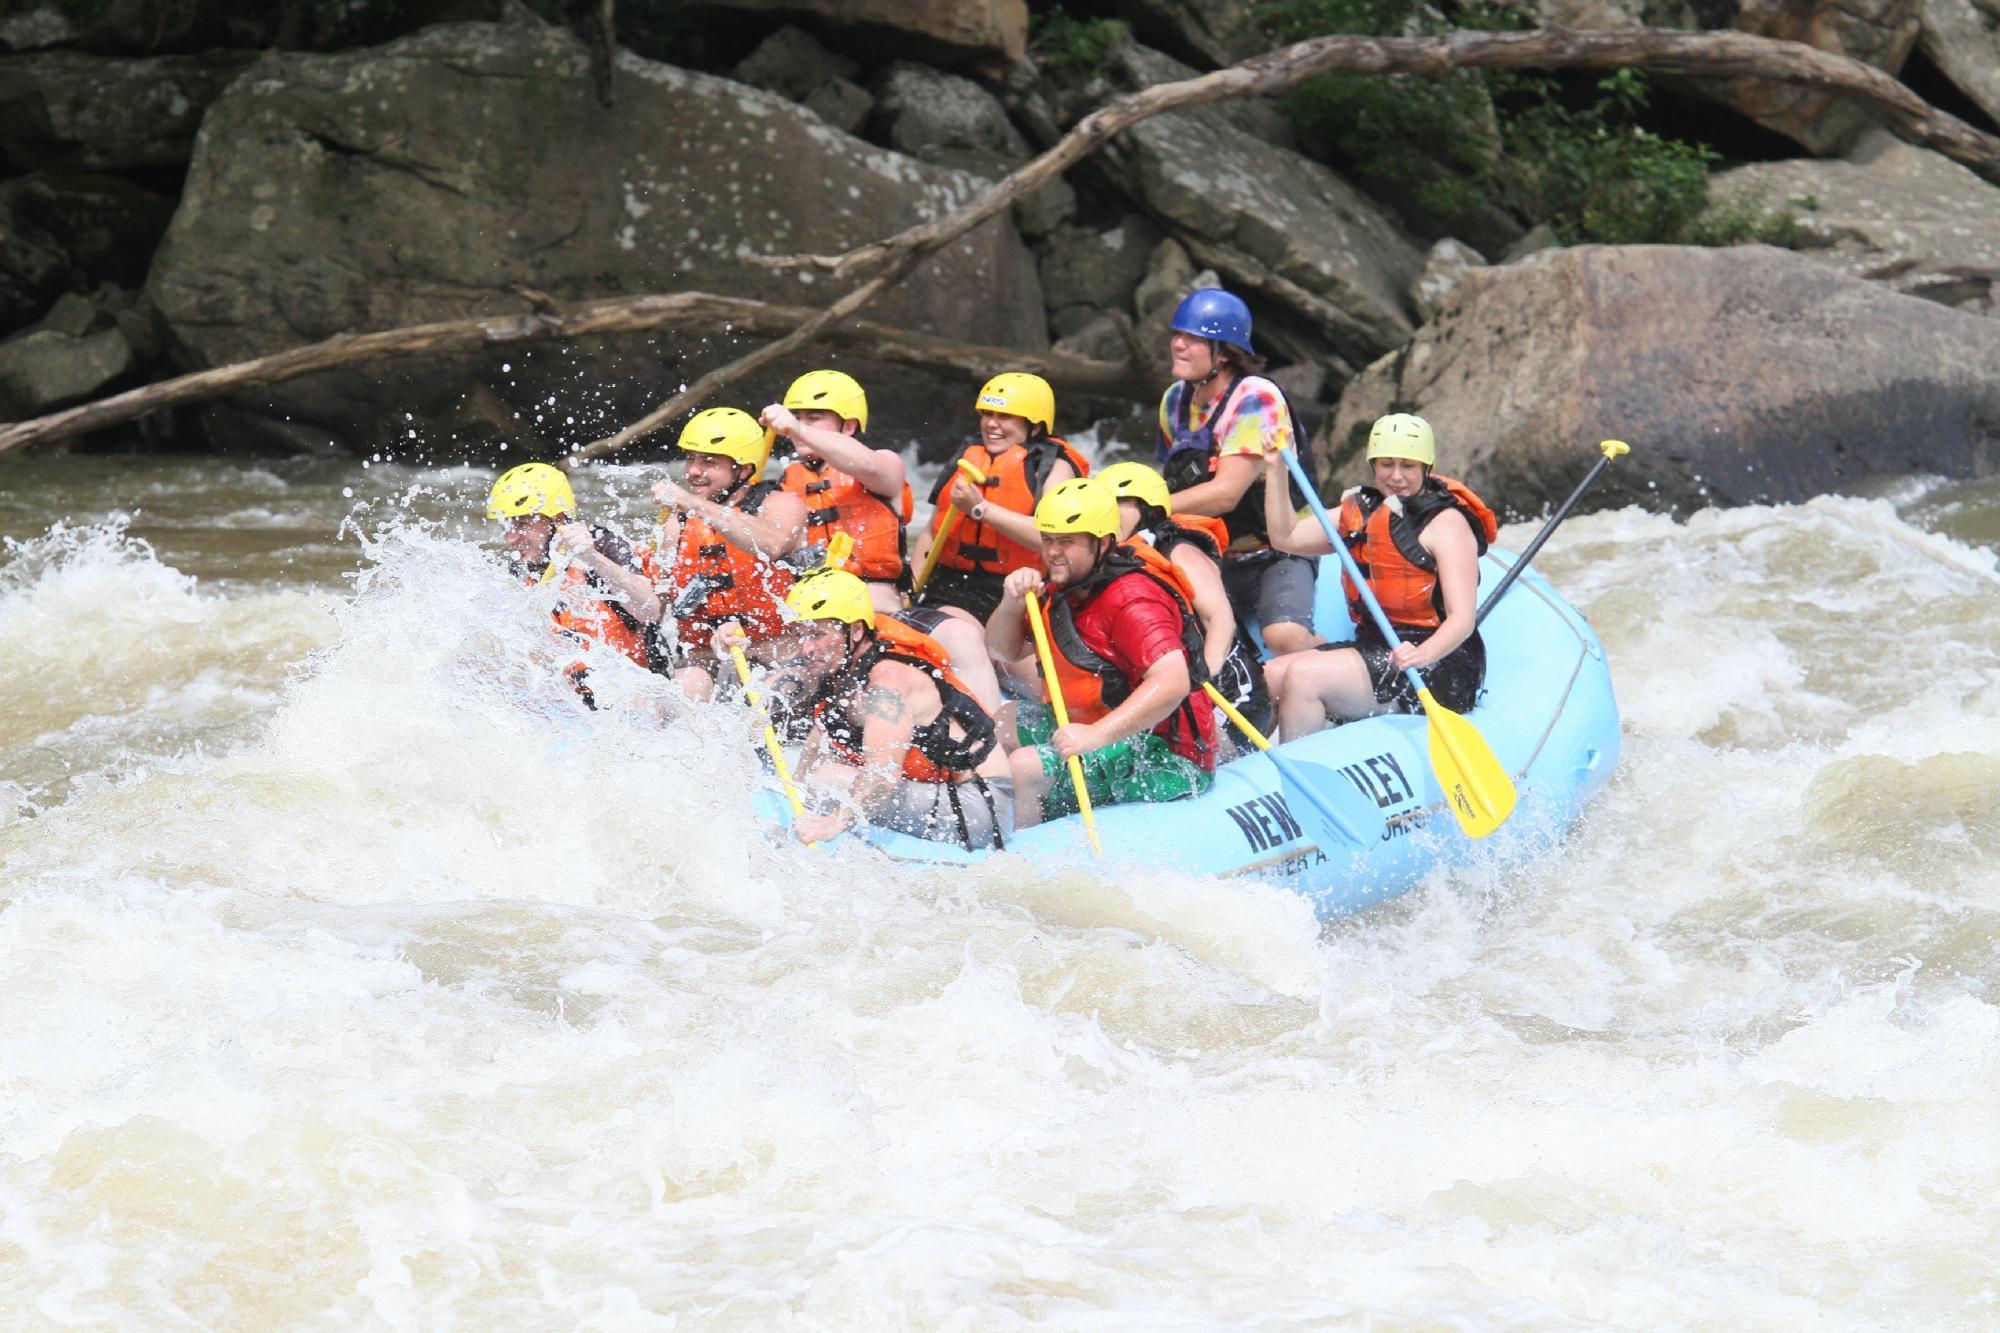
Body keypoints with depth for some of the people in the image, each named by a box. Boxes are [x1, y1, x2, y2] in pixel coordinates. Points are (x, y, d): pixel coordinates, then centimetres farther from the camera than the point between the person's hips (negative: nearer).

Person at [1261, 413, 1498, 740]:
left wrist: (1422, 655, -37)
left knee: (1303, 677, -24)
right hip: (1373, 649, 8)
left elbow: (1462, 618, -18)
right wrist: (1275, 469, 9)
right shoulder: (1363, 511, 15)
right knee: (1268, 678, -7)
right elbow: (1286, 537, 19)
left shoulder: (1446, 523, -9)